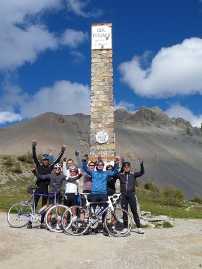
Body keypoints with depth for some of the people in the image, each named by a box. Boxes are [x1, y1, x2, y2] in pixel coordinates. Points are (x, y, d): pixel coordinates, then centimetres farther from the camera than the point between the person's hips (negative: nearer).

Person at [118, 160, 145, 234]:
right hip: (123, 195, 1)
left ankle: (139, 228, 8)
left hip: (131, 195, -1)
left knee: (134, 212, 1)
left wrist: (141, 164, -18)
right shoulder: (121, 175, 5)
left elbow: (142, 172, -4)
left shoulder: (133, 174, 4)